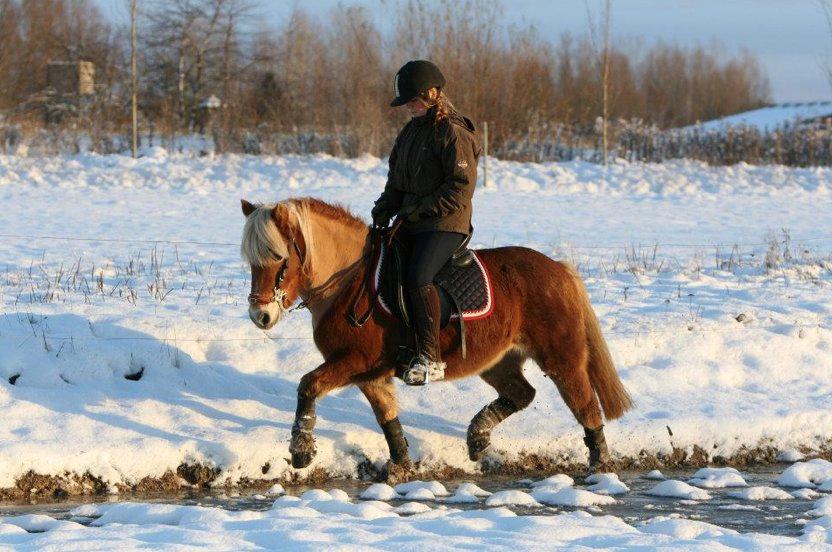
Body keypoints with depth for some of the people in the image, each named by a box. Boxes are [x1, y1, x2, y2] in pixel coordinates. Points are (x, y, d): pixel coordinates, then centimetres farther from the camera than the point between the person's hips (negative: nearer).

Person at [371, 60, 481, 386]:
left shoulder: (454, 133, -12)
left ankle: (430, 359, -29)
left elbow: (461, 188, -17)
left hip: (445, 224, -10)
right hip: (411, 223, 10)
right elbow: (397, 177, 22)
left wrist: (422, 209, -19)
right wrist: (385, 208, 5)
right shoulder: (412, 130, 16)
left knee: (417, 276, -29)